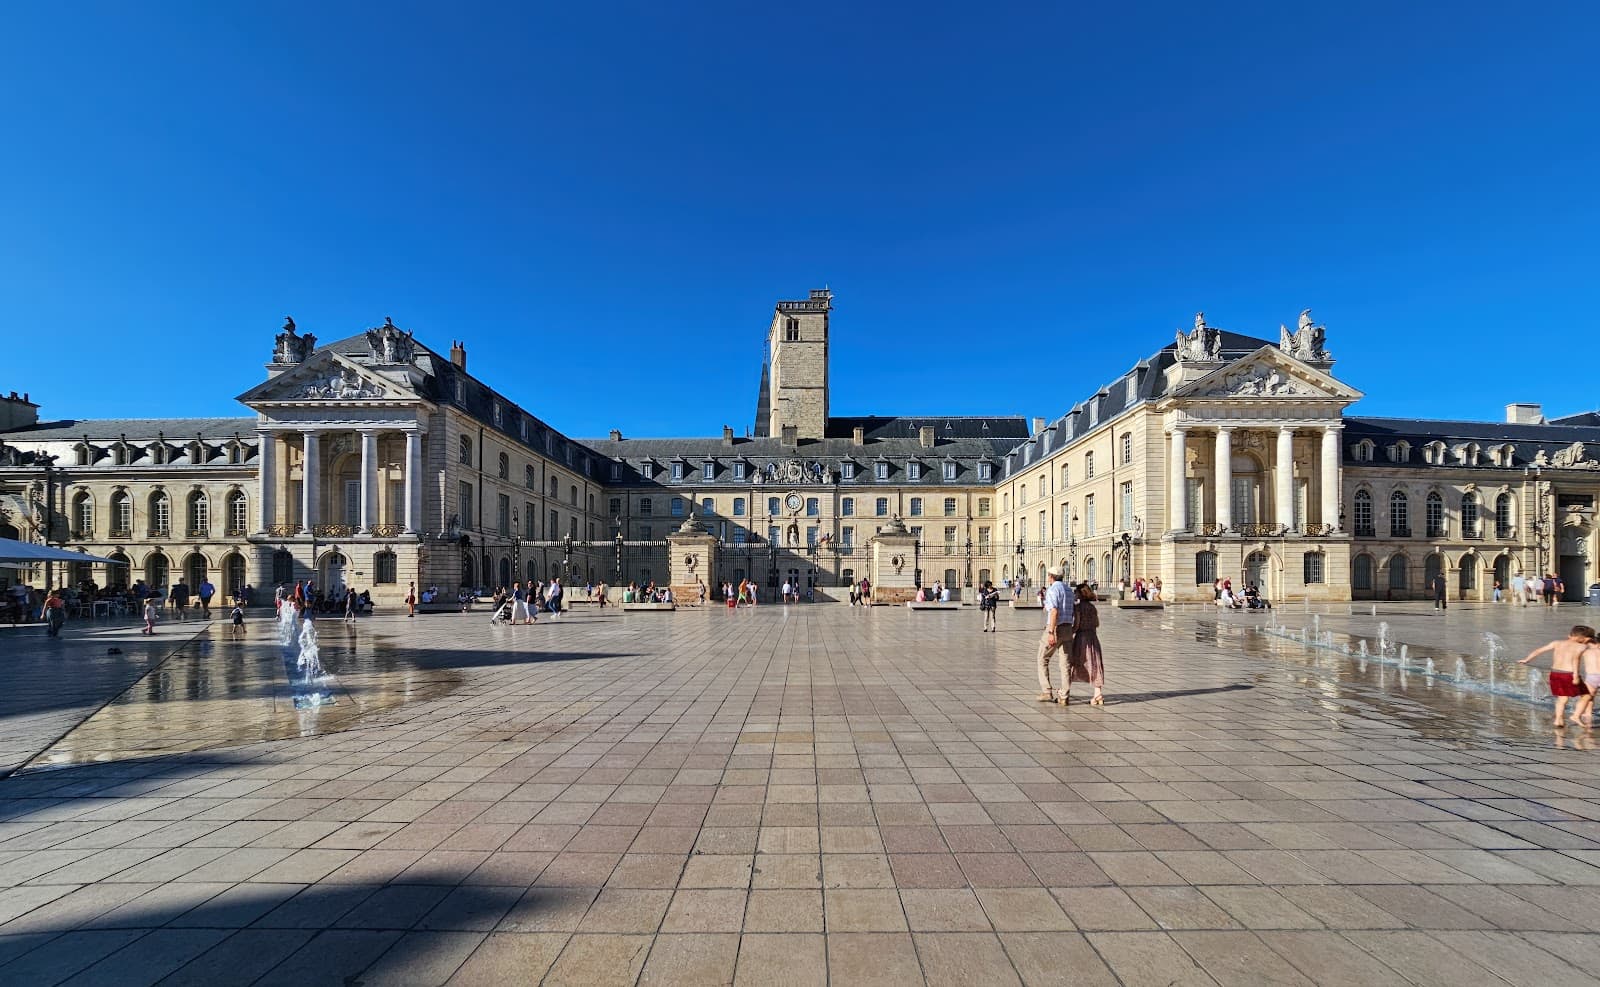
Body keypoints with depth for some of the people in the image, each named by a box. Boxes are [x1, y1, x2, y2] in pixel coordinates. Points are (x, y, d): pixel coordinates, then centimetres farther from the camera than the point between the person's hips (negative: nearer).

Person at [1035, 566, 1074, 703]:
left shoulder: (1052, 590, -12)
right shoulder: (1068, 590, 16)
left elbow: (1054, 611, -22)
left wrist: (1051, 633, -25)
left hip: (1055, 629, -7)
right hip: (1068, 629, 7)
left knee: (1043, 660, 6)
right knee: (1065, 663, 6)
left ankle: (1046, 692, 3)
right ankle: (1064, 695, 4)